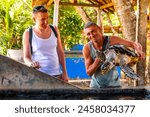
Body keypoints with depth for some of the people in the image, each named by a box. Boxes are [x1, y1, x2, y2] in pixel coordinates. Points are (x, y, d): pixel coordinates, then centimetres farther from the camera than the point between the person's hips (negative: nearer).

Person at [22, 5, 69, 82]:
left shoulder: (54, 30, 5)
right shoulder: (28, 34, -3)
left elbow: (60, 52, 9)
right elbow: (26, 57, -3)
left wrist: (64, 73, 6)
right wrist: (31, 64, -26)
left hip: (56, 74, 3)